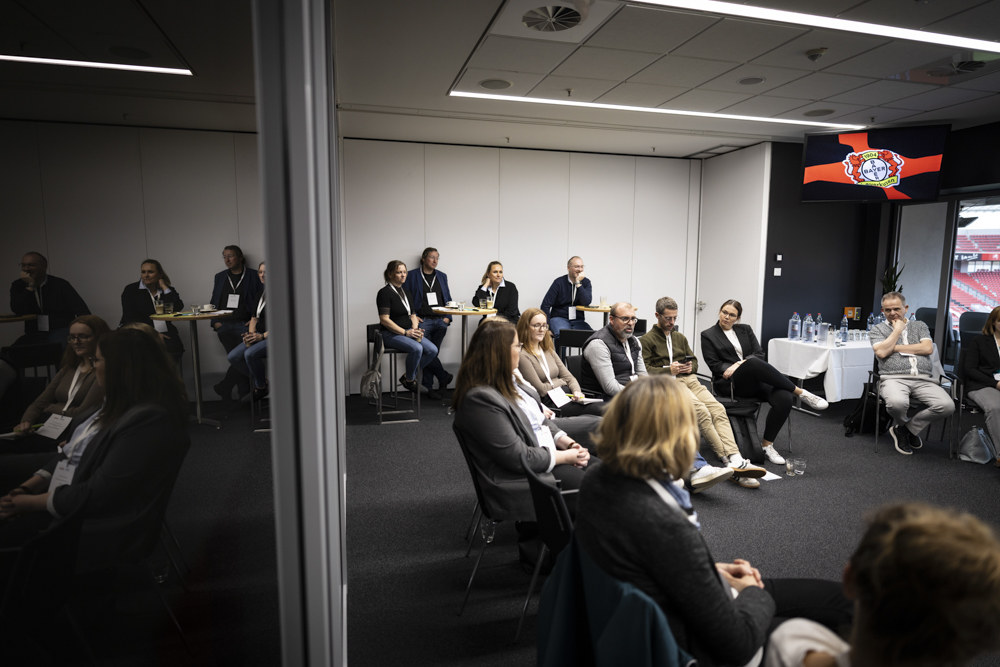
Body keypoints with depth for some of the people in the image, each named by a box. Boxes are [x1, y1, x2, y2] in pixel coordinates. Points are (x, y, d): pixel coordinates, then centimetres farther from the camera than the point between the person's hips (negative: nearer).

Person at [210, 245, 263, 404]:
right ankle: (243, 397, -1)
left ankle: (225, 387, -2)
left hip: (244, 324, -2)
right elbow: (214, 302, 19)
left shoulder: (253, 276, 6)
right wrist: (215, 322, 5)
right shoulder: (220, 277, 18)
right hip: (224, 325, 3)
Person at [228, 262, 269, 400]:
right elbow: (254, 318, 18)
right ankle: (257, 382, 6)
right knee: (232, 357, -10)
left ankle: (261, 387, -8)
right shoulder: (258, 295, 19)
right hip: (258, 336, 8)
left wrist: (262, 336, -19)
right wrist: (251, 334, -2)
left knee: (250, 353, -31)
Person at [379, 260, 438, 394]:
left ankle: (408, 376, 4)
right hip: (391, 335, -7)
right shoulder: (384, 293, -8)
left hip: (409, 332, 8)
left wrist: (415, 329, -3)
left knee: (433, 350, -13)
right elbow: (384, 320, -15)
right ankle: (410, 380, -8)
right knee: (417, 348, -32)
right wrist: (405, 332, -17)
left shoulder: (406, 292, 16)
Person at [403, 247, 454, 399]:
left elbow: (448, 299, 21)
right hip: (422, 320, -2)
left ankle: (429, 386, 0)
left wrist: (447, 317, 7)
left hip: (440, 320, 3)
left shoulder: (442, 276, 19)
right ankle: (444, 377, 0)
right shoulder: (412, 275, 6)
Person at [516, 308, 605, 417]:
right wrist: (560, 381, 6)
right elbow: (541, 390, -10)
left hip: (569, 395, 8)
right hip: (549, 403, -8)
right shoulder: (522, 356, -8)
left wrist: (577, 391, -5)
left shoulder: (548, 350, 20)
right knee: (600, 409, -28)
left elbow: (568, 376, 16)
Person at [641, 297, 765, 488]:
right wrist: (669, 369, -14)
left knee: (718, 409, -23)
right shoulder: (647, 340, 7)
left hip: (689, 379, 6)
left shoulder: (680, 337, 29)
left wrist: (690, 367, 5)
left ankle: (736, 459, -37)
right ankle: (728, 462, -33)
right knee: (702, 411, -31)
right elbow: (644, 369, -3)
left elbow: (694, 360, 30)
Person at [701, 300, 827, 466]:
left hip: (756, 380, 4)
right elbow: (714, 364, 1)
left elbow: (759, 354, 8)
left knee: (784, 398, -27)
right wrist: (731, 369, -16)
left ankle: (767, 445, -14)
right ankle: (801, 392, -23)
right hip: (731, 383, -4)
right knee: (753, 363, -38)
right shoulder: (708, 335, 10)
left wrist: (739, 364, -10)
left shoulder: (745, 330, 20)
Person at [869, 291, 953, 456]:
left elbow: (928, 348, 4)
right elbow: (881, 352, -5)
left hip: (923, 379, 3)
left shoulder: (919, 326, 23)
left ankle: (908, 428, 1)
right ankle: (902, 423, 4)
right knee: (897, 403, -37)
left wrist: (895, 348, 1)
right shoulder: (878, 329, 14)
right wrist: (897, 330, 4)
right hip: (894, 378, -3)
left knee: (947, 406, -25)